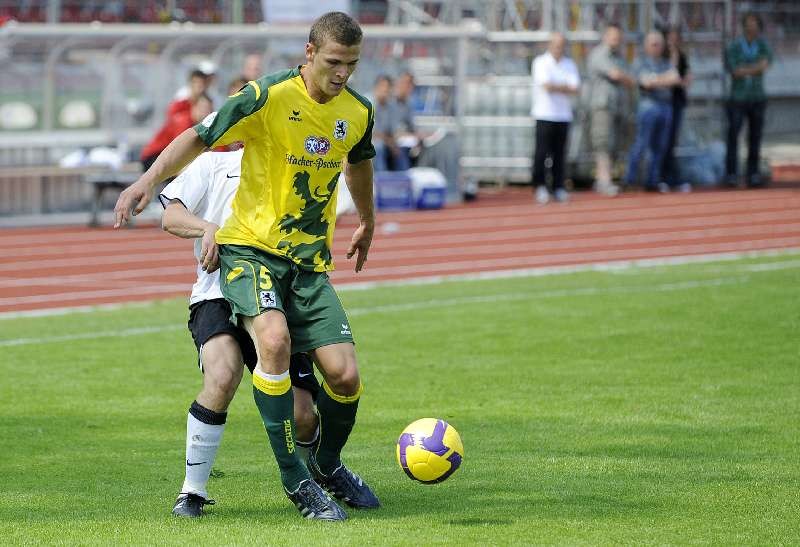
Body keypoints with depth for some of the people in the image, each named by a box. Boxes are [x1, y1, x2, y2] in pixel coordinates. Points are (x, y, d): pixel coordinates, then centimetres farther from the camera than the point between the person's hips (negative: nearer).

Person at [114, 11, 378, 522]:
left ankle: (327, 465, 26)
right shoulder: (269, 97, -14)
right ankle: (295, 479, -20)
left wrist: (368, 223, 41)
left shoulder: (358, 112, 3)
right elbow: (200, 137, -10)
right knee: (274, 339, -32)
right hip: (250, 248, -5)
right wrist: (149, 179, -24)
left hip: (310, 259, 5)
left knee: (345, 375, -7)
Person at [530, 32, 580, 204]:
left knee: (560, 153, 2)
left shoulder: (569, 64, 13)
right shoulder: (540, 63, 0)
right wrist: (565, 87, -1)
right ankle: (540, 186, 0)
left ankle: (558, 188, 6)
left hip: (564, 115, 4)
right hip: (544, 115, -4)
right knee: (542, 151, -7)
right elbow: (547, 86, -13)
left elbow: (574, 88, 0)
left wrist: (556, 87, -10)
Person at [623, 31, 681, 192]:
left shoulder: (666, 63, 19)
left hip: (666, 105, 5)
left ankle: (653, 181, 9)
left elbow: (676, 79, 3)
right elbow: (647, 82, -9)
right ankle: (629, 181, -7)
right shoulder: (641, 62, 4)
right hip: (648, 105, -5)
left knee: (660, 147, 4)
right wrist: (665, 79, -2)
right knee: (641, 144, -10)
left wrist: (656, 80, -10)